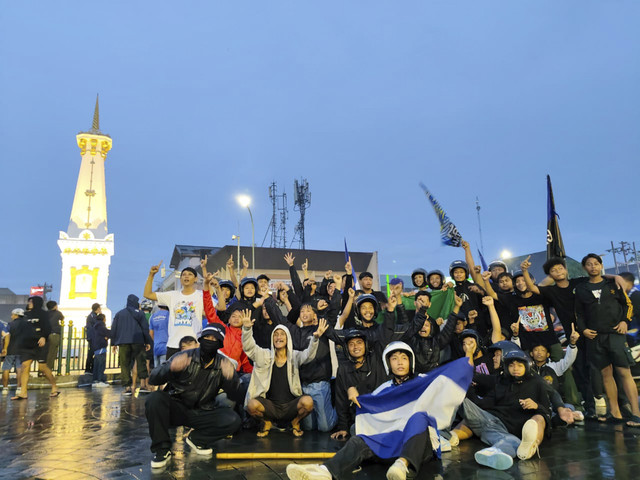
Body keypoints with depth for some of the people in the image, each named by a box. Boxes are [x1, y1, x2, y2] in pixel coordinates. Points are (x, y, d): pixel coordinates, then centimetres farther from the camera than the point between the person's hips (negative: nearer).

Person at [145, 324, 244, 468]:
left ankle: (196, 438, 4)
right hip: (176, 408, -1)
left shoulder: (223, 365, -5)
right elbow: (153, 379, -16)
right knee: (154, 398, -29)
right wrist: (170, 368, -38)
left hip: (203, 413, 1)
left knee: (233, 421, -23)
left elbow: (238, 397, -9)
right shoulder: (185, 357, -10)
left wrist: (231, 378, -31)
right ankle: (161, 449, -12)